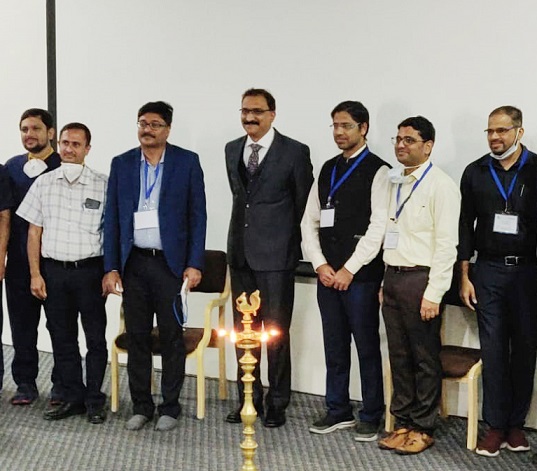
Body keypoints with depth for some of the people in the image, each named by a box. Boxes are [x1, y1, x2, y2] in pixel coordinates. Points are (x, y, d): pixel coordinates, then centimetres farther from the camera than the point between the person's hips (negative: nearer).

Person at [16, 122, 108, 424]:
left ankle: (94, 400, 17)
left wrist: (111, 272, -6)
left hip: (90, 270, -3)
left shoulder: (102, 185, -2)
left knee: (96, 338, 5)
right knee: (62, 338, 10)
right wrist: (35, 274, 1)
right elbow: (34, 232, 7)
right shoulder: (44, 184, 6)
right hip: (54, 271, 3)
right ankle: (73, 397, 22)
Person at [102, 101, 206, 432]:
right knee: (137, 337, 8)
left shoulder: (187, 162, 0)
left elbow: (198, 215, -1)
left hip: (170, 263, -2)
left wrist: (195, 264, -7)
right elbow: (112, 218, 7)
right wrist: (111, 267, 1)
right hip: (133, 263, 3)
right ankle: (141, 405, 20)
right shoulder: (122, 164, 7)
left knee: (172, 337, 4)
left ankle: (170, 407, 16)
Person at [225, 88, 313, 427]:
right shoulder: (232, 150, 10)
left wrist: (294, 246, 1)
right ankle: (248, 399, 23)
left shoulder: (295, 152, -6)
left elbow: (305, 204, -2)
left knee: (276, 332, 2)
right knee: (243, 331, 11)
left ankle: (278, 404, 14)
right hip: (241, 253, 5)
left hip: (276, 255, -5)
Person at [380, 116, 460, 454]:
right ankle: (403, 422, 24)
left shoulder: (440, 185, -9)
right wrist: (385, 281, 12)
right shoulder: (396, 183, 13)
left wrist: (434, 294, -17)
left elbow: (446, 243, -14)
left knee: (425, 357, 4)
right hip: (393, 277, 7)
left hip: (420, 279, -7)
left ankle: (423, 428, 16)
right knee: (399, 355, 13)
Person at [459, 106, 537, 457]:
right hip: (488, 270, 1)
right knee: (493, 349, 3)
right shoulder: (475, 173, 4)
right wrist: (464, 277, 3)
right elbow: (466, 226, 7)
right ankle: (496, 426, 10)